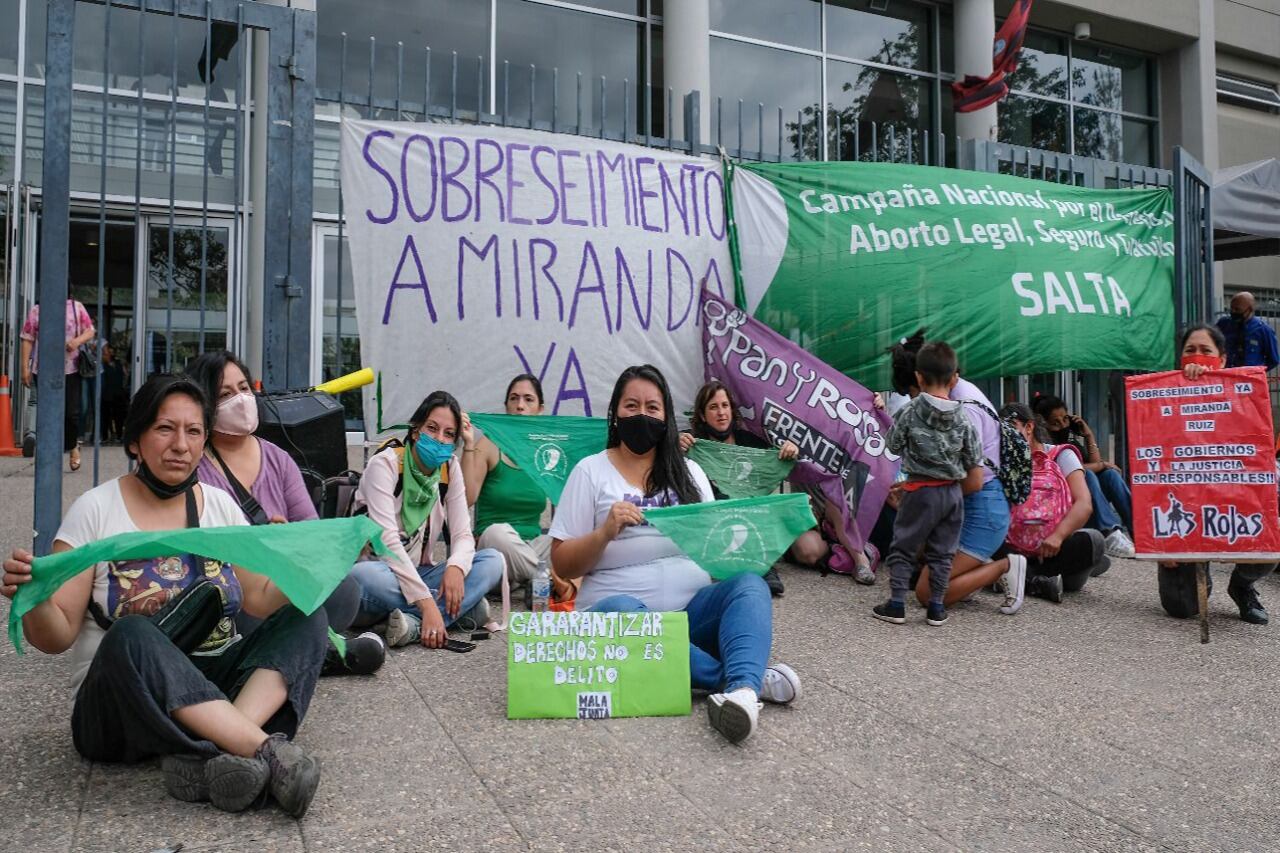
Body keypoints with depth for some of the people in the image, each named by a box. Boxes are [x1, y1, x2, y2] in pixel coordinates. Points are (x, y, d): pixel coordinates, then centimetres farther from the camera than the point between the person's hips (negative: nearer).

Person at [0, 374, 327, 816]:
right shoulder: (96, 510, -2)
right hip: (122, 699, -3)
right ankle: (269, 752, -40)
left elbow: (262, 598, 8)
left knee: (305, 616, -18)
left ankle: (210, 755, -37)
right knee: (131, 635, -34)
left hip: (216, 688, 4)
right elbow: (56, 637, -4)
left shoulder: (219, 504, 8)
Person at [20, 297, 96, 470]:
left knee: (72, 412, 1)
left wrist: (77, 341, -17)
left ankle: (73, 445, 27)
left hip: (70, 369, -1)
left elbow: (90, 331, 5)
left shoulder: (76, 307, 6)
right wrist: (25, 368, -3)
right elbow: (27, 339, 4)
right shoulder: (36, 310, 6)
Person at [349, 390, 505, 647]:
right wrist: (427, 603, -34)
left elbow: (463, 534, -2)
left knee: (493, 561, -16)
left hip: (414, 574, 5)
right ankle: (462, 609, -24)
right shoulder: (385, 464, -14)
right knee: (363, 577, -40)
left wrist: (455, 567, -28)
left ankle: (415, 624, -33)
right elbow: (387, 540, -25)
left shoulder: (450, 468, 2)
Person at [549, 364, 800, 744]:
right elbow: (563, 565, 2)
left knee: (750, 585, -25)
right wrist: (605, 533, -16)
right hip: (618, 608, -3)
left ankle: (740, 690, -49)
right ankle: (751, 675, -32)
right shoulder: (591, 470, 5)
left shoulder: (688, 470, 16)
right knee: (621, 611, -37)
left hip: (692, 608, 3)